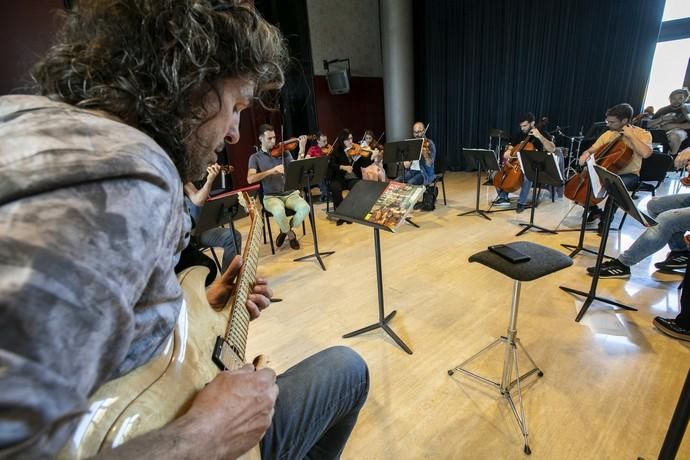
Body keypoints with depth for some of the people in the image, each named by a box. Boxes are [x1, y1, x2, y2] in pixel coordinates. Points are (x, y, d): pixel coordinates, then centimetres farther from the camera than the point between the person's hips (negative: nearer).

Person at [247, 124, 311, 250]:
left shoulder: (284, 152, 7)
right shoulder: (255, 157, 3)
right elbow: (250, 179, -13)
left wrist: (302, 150, -18)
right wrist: (271, 171, -24)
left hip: (290, 193, 2)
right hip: (271, 197, -2)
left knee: (304, 207, -29)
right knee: (279, 211, -36)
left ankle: (286, 230, 2)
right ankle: (290, 234, -2)